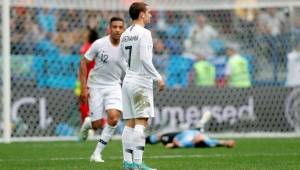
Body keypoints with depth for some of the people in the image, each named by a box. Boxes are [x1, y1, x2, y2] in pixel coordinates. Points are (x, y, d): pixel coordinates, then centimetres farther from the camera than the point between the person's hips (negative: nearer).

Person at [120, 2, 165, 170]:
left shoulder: (125, 35, 12)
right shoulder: (144, 33, -11)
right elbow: (144, 58, -19)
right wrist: (158, 77, -16)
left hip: (127, 80, 8)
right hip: (141, 82, -8)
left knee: (130, 123, 8)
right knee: (141, 122, -10)